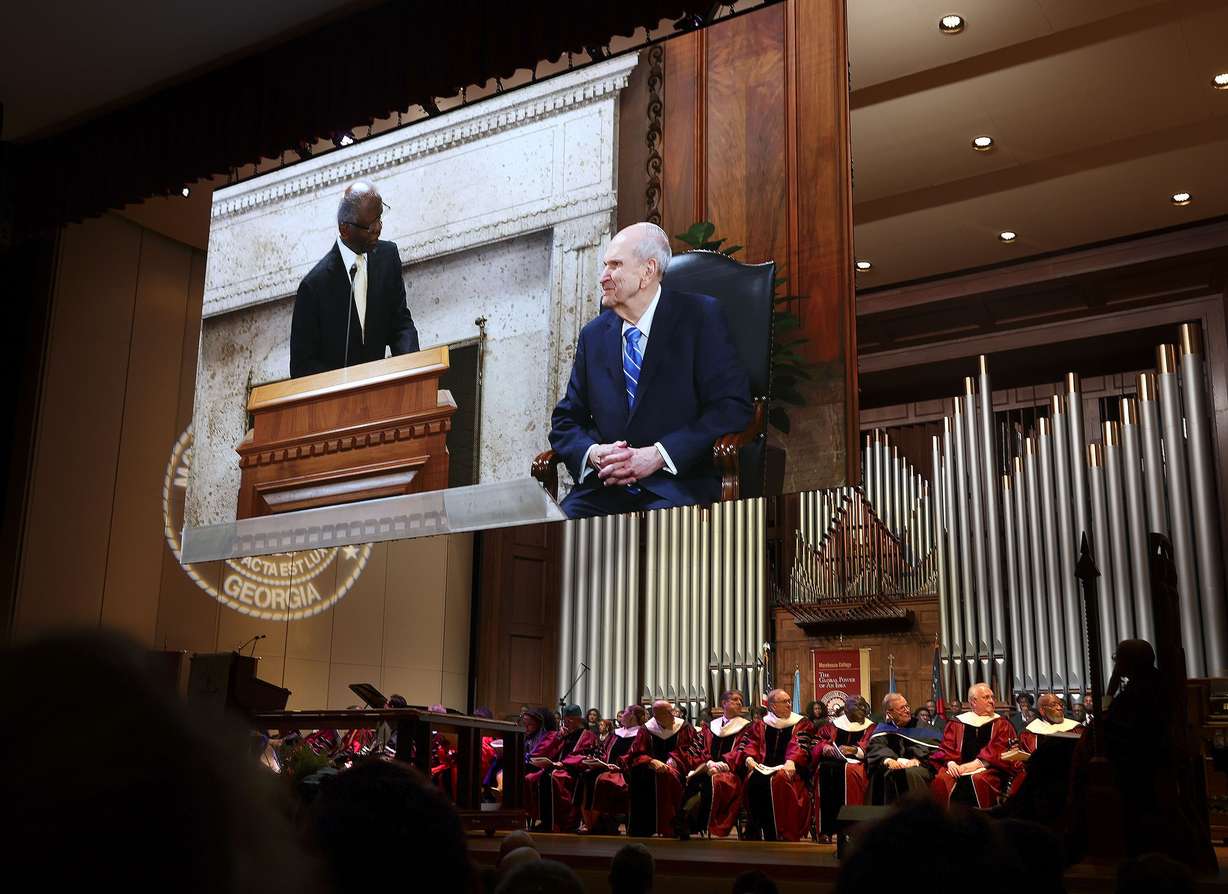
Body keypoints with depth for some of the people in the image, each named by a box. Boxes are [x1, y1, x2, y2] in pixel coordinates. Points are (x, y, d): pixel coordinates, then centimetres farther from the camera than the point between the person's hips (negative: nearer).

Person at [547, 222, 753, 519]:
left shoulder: (701, 317, 1)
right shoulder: (593, 335, 16)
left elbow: (733, 408, -7)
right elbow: (565, 420, 18)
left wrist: (658, 455, -15)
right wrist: (593, 454, -7)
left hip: (677, 486, -4)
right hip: (604, 487, 4)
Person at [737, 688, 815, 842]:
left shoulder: (801, 723, 12)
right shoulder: (761, 724, 20)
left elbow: (799, 744, -5)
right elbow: (750, 743, 11)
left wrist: (791, 761, -24)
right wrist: (749, 757, -11)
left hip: (786, 768, -2)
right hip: (764, 767, 2)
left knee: (777, 781, -36)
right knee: (753, 779, -31)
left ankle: (774, 834, -30)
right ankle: (754, 833, -25)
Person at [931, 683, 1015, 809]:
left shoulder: (1001, 724, 13)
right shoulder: (957, 723, 17)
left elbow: (998, 750, -1)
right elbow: (946, 747, 9)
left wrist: (977, 763, -15)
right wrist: (950, 762, -13)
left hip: (987, 767, -2)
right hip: (959, 766, 2)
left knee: (978, 779, -35)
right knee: (942, 779, -28)